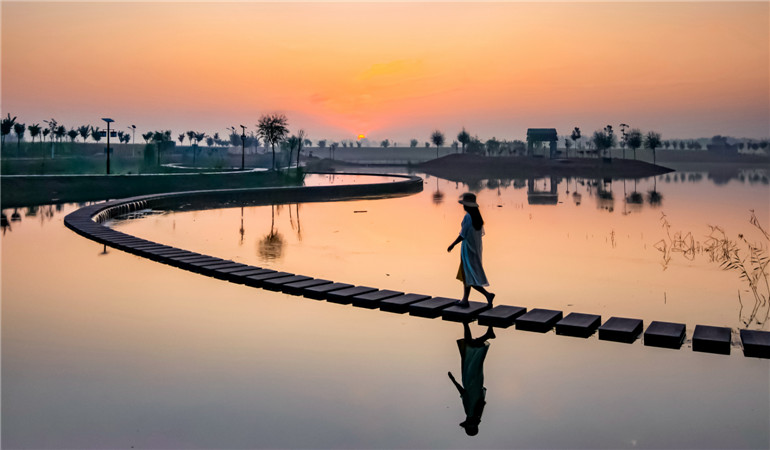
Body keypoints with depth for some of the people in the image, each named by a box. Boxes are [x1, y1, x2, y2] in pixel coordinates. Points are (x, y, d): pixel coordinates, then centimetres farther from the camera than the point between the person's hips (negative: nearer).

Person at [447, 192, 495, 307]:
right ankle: (465, 299, 22)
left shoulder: (468, 217, -20)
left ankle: (487, 294, -11)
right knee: (466, 274, 17)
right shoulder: (477, 217, 5)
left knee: (469, 276, -3)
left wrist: (452, 245, -8)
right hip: (476, 248, 9)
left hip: (468, 249, -9)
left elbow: (463, 235, -19)